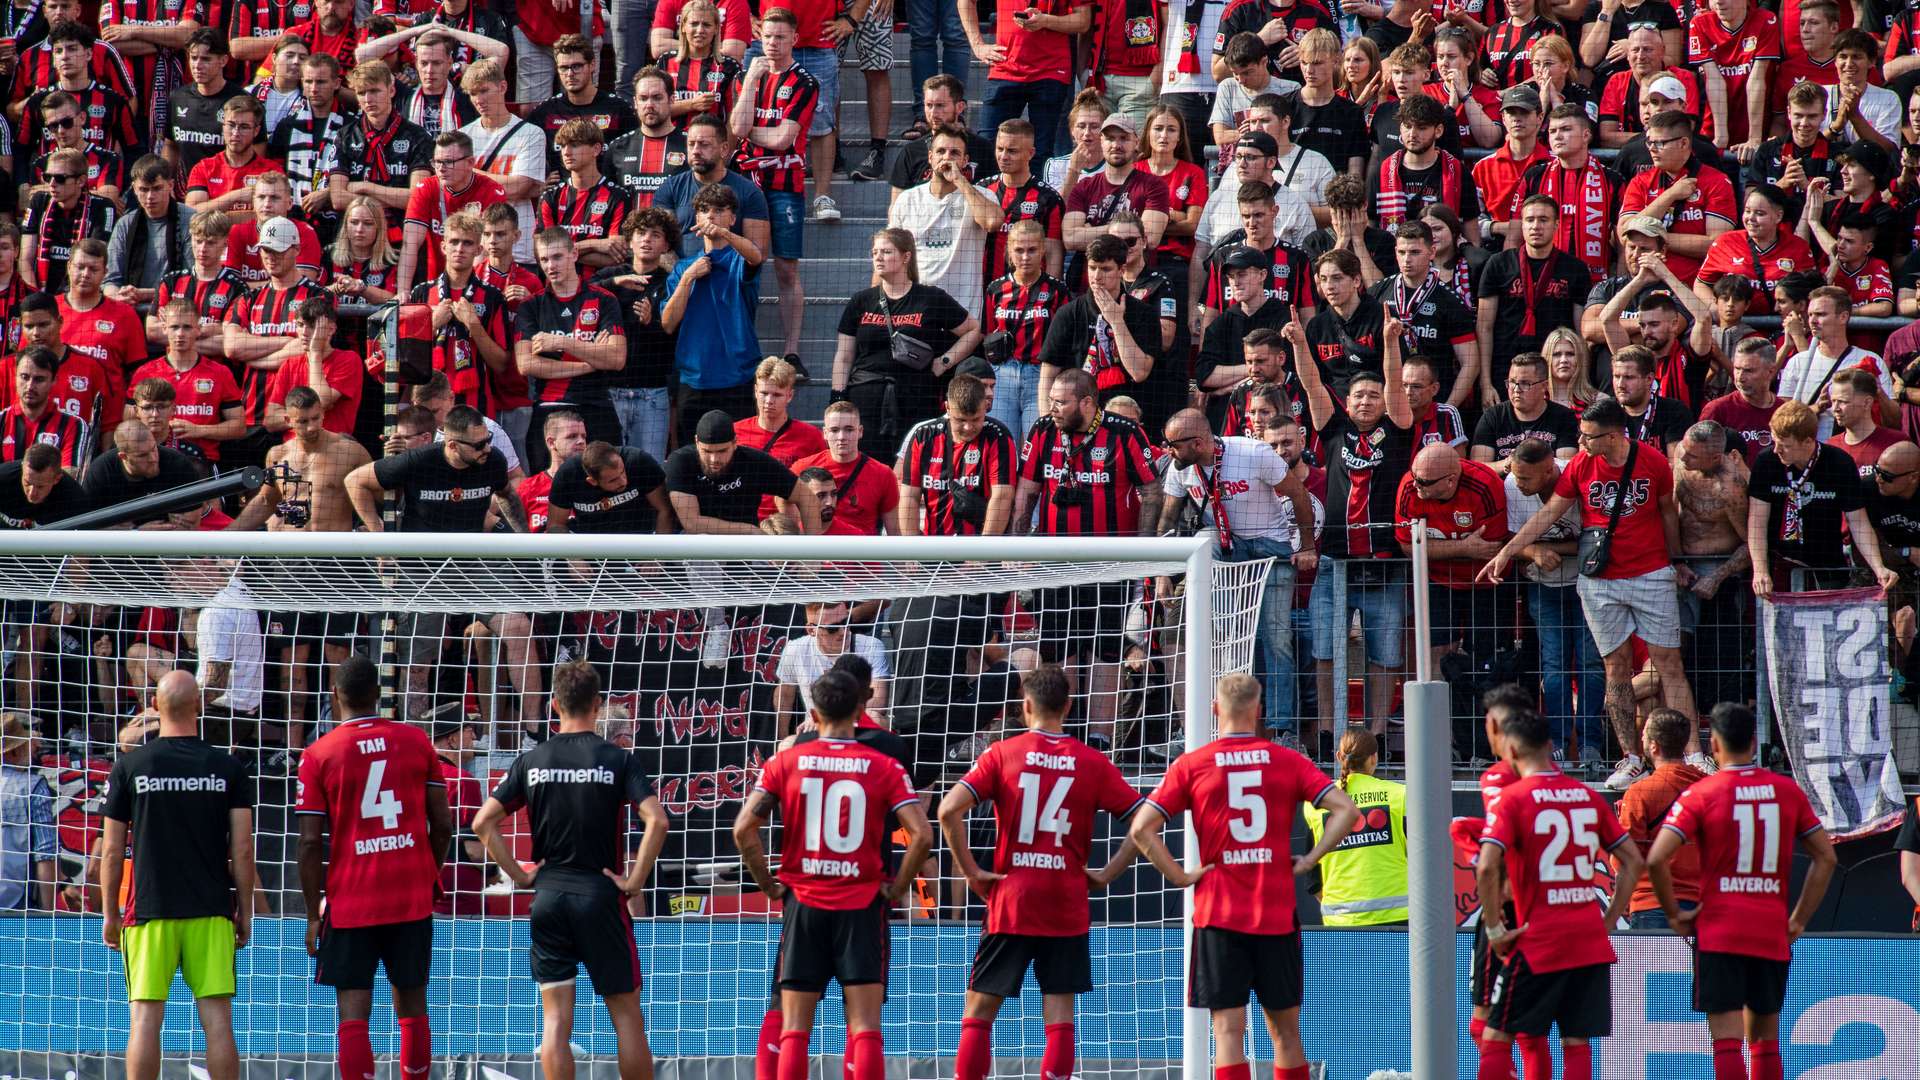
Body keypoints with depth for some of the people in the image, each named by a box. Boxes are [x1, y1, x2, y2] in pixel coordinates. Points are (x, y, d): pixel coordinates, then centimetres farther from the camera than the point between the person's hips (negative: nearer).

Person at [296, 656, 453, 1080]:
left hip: (349, 901, -2)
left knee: (354, 1011, -3)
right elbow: (443, 825, 3)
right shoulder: (416, 741, 3)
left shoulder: (318, 755, -4)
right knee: (412, 1006, 11)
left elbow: (310, 843, -6)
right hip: (412, 900, 2)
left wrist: (313, 912, 2)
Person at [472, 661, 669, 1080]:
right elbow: (656, 822, -15)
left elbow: (483, 822, 0)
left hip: (548, 893, 2)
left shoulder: (531, 761, 3)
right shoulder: (618, 760, -5)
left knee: (555, 1018, 2)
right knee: (626, 1014, 6)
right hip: (601, 895, -2)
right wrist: (635, 881, -6)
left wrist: (518, 874, 5)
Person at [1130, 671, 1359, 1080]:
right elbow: (1346, 810, -5)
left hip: (1218, 915, -2)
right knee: (1285, 1031, 11)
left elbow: (1141, 829, -7)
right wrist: (1310, 860, 0)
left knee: (1229, 1031, -3)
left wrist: (1179, 876, -2)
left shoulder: (1191, 765, -1)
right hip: (1277, 915, 2)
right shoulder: (1288, 761, 2)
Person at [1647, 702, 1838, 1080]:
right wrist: (1799, 920, 13)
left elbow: (1656, 859, -13)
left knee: (1726, 1037, -6)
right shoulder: (1787, 791, 6)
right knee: (1765, 1039, 13)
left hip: (1720, 932, -3)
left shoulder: (1700, 794, -5)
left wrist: (1674, 913, 0)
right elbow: (1826, 858, 8)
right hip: (1773, 934, 3)